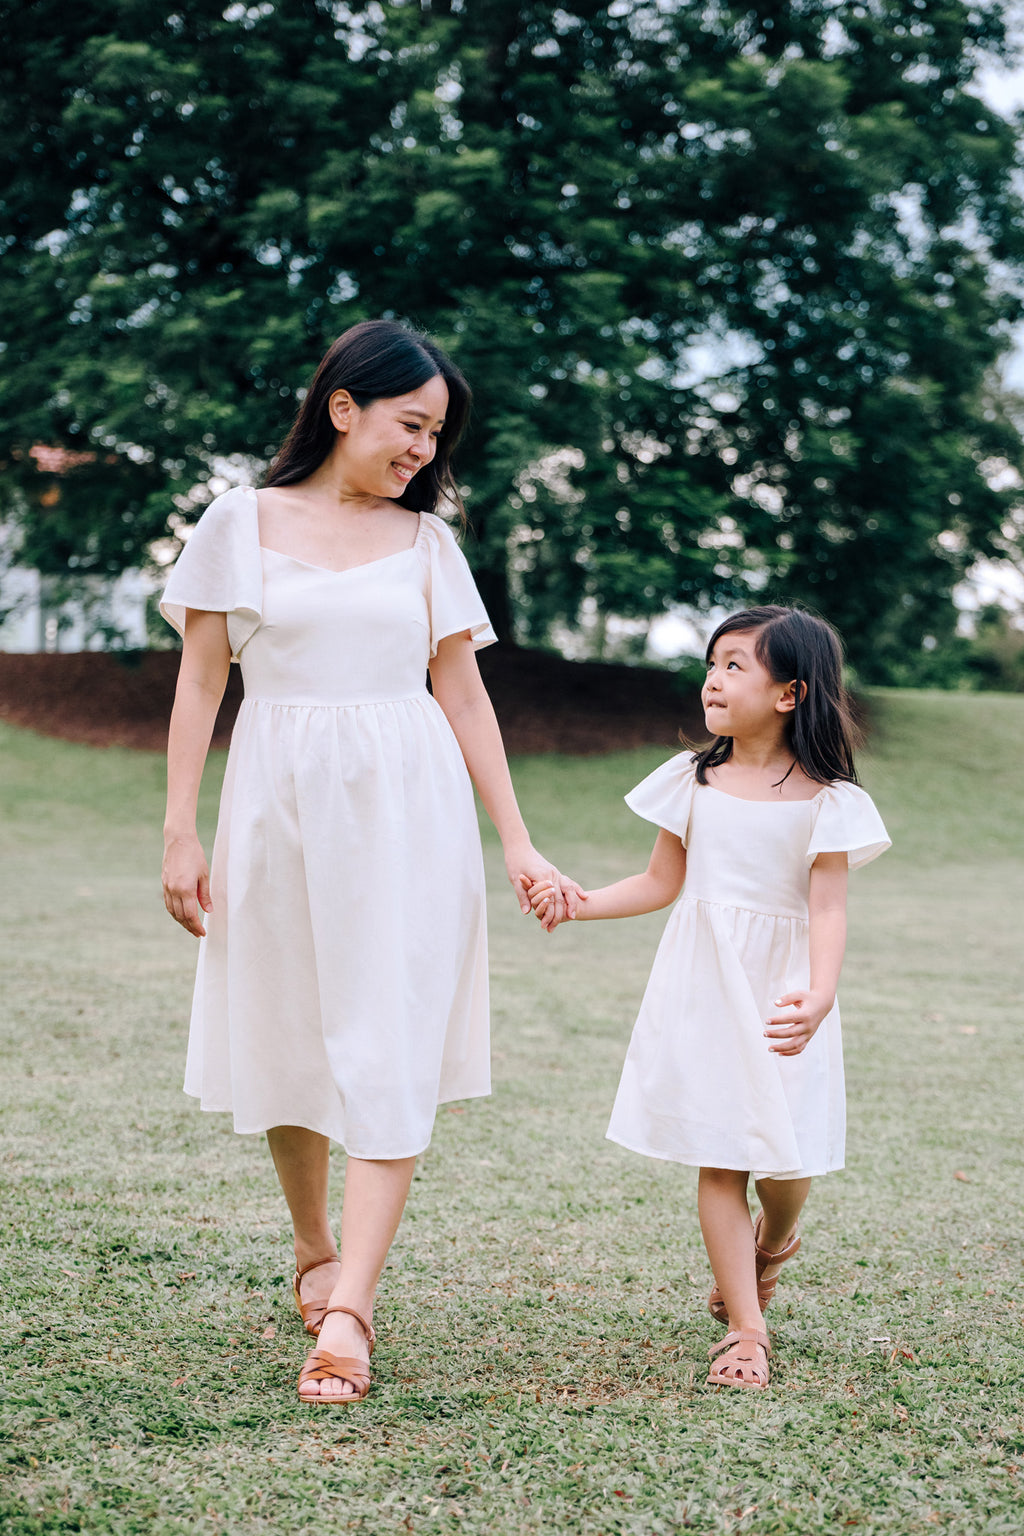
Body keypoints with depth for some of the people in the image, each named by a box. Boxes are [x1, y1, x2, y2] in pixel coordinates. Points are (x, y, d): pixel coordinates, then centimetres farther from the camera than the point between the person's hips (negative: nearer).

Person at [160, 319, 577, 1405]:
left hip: (406, 811, 1)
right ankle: (313, 1250, 29)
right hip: (280, 802, 0)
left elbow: (464, 698, 10)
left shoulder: (425, 540, 9)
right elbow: (201, 680, 3)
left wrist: (517, 844, 6)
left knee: (391, 1051, -9)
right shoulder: (243, 522, 4)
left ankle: (348, 1308, -13)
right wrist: (180, 833, -3)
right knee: (289, 1034, 7)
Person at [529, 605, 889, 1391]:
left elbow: (828, 908, -13)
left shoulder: (825, 799, -7)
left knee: (785, 1162, 0)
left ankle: (774, 1240, 36)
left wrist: (819, 995, -29)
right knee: (718, 1159, 1)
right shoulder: (694, 779, 4)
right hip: (702, 987, 2)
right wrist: (577, 901, -2)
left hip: (782, 992, -2)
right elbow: (661, 883, 11)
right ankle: (746, 1328, 8)